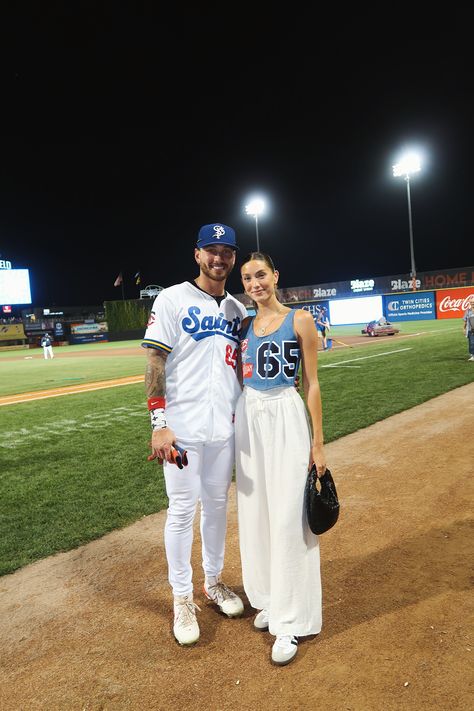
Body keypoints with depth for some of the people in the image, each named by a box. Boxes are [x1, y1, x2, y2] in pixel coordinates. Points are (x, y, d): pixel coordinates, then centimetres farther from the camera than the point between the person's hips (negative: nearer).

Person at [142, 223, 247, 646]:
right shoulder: (172, 299, -5)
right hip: (183, 428, -5)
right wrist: (159, 423, -16)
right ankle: (183, 598, 23)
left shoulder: (237, 309, 11)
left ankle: (214, 581, 36)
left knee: (217, 505, 16)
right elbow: (155, 362, -10)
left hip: (225, 427, 5)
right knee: (182, 510, 4)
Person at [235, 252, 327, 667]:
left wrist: (318, 442, -6)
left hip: (286, 419, -5)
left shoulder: (300, 320, -3)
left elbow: (311, 383, -4)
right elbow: (238, 382, 12)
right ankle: (268, 599, 31)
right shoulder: (243, 326, 9)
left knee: (288, 518, -1)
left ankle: (290, 621, 14)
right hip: (248, 420, 5)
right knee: (255, 513, 12)